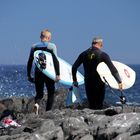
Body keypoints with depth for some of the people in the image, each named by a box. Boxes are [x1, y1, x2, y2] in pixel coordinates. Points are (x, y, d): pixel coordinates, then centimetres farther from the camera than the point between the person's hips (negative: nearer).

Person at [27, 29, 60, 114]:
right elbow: (56, 61, -11)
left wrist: (29, 75, 14)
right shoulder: (52, 46, -3)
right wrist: (58, 74, -12)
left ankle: (37, 103, -23)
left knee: (39, 93, 10)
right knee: (51, 93, 12)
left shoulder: (34, 46, 7)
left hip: (38, 72, 3)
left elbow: (30, 62, 8)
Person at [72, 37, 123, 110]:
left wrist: (74, 80, 15)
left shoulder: (84, 54, 5)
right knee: (99, 105, 1)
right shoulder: (103, 55, -6)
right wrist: (119, 81, -9)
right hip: (99, 83, -3)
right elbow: (112, 69, -11)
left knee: (91, 104, 11)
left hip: (88, 83, 3)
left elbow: (74, 67, 6)